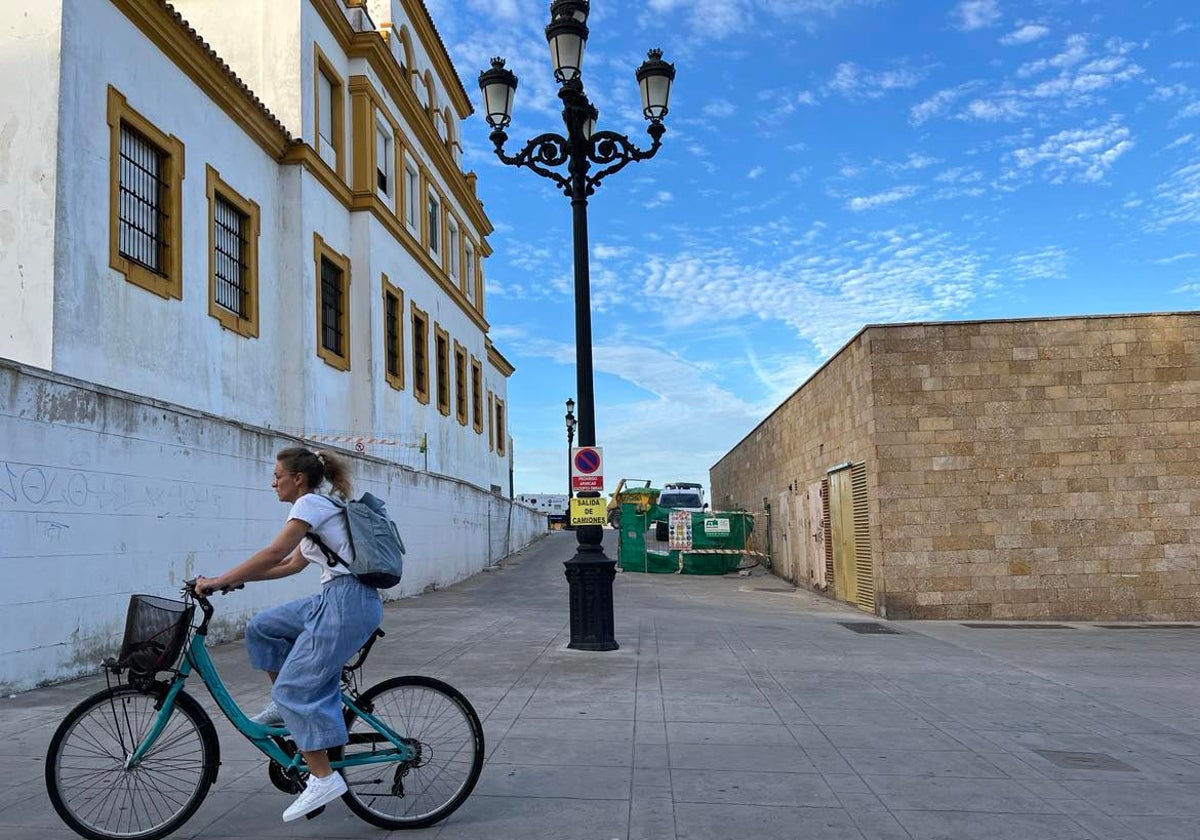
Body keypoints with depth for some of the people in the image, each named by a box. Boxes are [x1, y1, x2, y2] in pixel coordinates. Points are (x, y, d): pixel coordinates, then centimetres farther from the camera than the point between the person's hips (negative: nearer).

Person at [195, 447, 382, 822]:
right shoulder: (319, 506, 20)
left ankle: (323, 778, -3)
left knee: (295, 686, -6)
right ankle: (283, 706, 23)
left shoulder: (311, 503, -9)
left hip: (347, 602, -9)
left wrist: (219, 581, -12)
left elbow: (273, 554, -18)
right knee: (263, 627, 14)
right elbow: (294, 564, 21)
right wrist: (238, 579, 15)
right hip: (335, 598, 9)